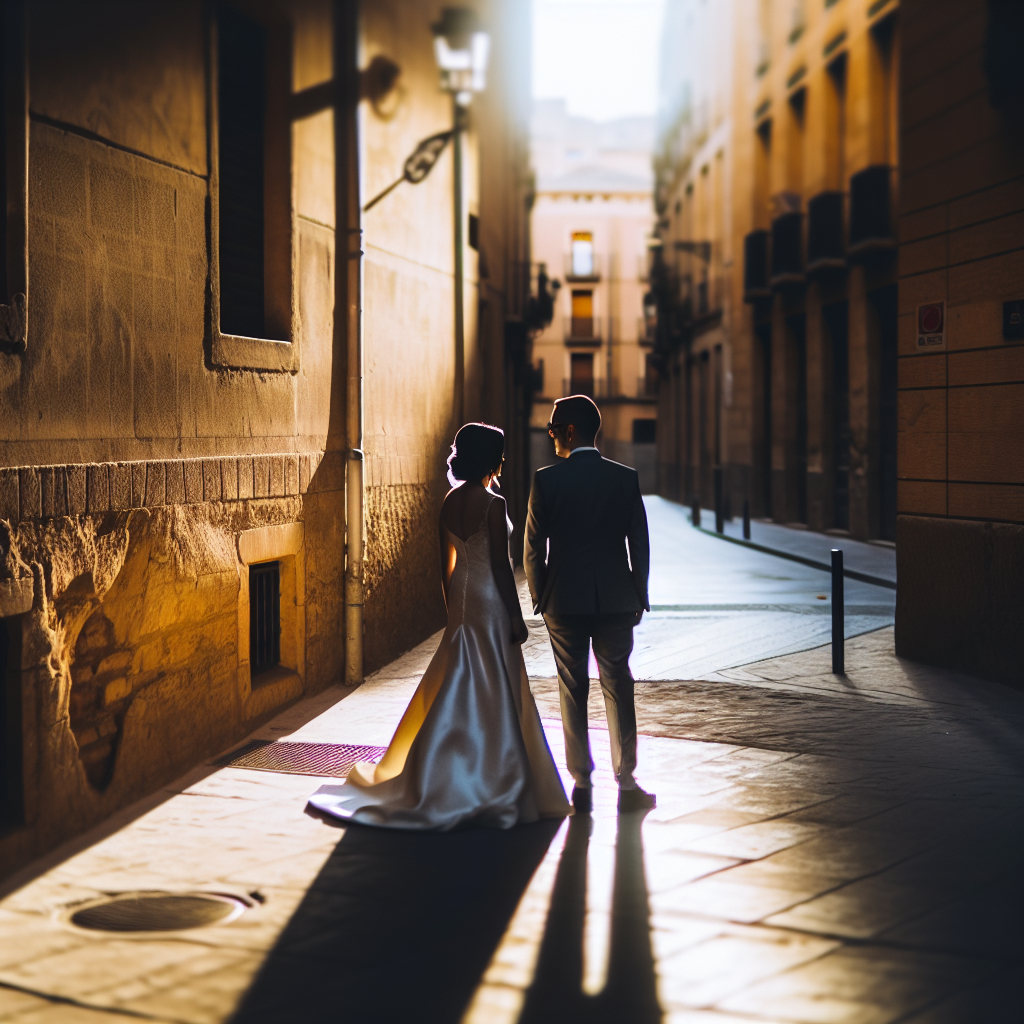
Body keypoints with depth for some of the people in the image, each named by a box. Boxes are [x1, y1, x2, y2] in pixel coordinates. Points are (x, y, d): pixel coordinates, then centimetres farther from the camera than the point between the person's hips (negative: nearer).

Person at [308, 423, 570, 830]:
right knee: (494, 694, 0)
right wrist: (516, 617, -11)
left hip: (461, 600, 8)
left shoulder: (450, 501, 5)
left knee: (454, 689, 15)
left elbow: (447, 563, 12)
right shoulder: (493, 504, -17)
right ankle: (493, 786, 6)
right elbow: (501, 566, -17)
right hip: (491, 602, -8)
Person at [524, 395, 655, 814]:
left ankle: (582, 785, 8)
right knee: (618, 689, 7)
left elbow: (534, 547, -4)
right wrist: (639, 597, 11)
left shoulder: (546, 479, -7)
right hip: (616, 600, 1)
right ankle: (626, 784, 5)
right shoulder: (626, 478, 0)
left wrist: (539, 597, 8)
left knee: (572, 692, 6)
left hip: (563, 600, -1)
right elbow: (639, 544, 2)